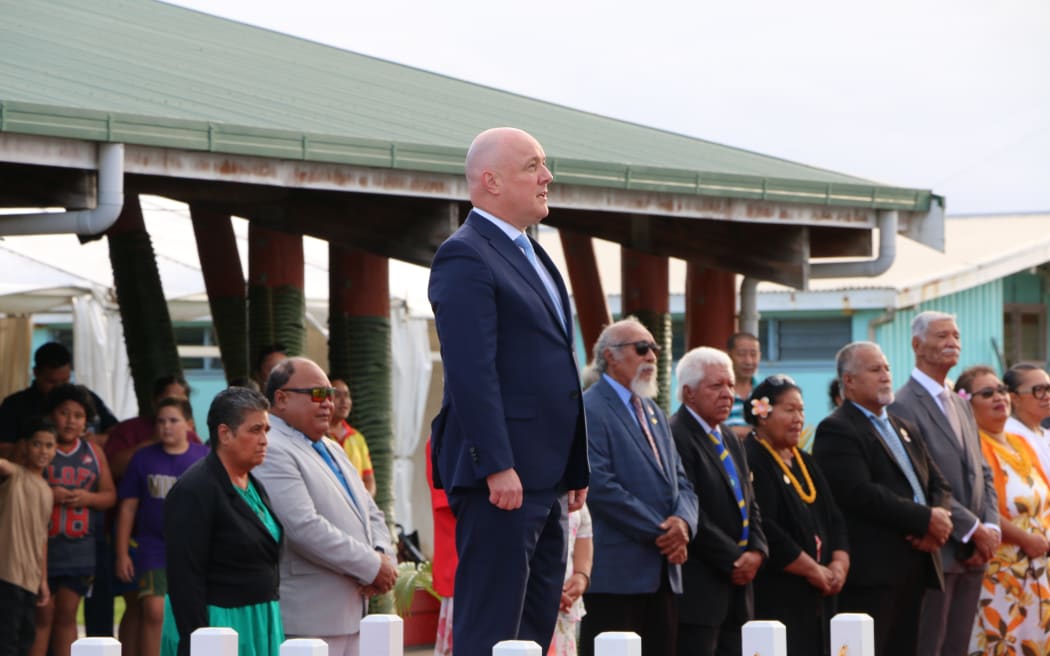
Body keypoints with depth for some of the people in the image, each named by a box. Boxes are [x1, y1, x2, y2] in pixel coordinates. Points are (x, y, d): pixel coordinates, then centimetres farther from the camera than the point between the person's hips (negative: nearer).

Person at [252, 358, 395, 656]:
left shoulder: (333, 450, 20)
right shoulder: (272, 452, -12)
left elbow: (372, 515, 23)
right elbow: (305, 528, -22)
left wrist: (383, 556, -1)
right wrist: (372, 566, -15)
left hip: (350, 614, 10)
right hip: (308, 620, -10)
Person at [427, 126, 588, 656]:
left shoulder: (530, 256, 20)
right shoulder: (465, 256, -11)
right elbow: (471, 371, -19)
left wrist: (575, 469, 20)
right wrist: (498, 467, -24)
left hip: (544, 478, 10)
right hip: (501, 476, -10)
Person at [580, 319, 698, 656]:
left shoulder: (654, 413, 22)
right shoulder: (590, 410, -7)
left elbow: (681, 483, 18)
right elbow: (600, 486, -16)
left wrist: (683, 522, -5)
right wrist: (660, 534, -13)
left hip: (662, 572, 8)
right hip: (615, 573, -8)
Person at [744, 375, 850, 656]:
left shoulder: (805, 462, 18)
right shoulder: (751, 461, -10)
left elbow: (835, 519, 16)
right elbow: (764, 530, -19)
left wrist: (839, 564, -3)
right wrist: (814, 570, -12)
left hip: (817, 597, 8)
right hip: (775, 596, -8)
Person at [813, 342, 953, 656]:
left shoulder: (905, 428, 23)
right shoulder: (837, 430, -6)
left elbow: (939, 485, 19)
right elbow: (861, 494, -19)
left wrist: (940, 520, -5)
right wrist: (925, 518, -15)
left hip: (914, 568, 8)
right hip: (872, 570, -8)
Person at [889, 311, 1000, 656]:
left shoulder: (961, 405, 18)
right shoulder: (903, 406, -11)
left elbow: (982, 473, 17)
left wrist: (991, 527, 0)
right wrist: (974, 530, -15)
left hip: (972, 554, 8)